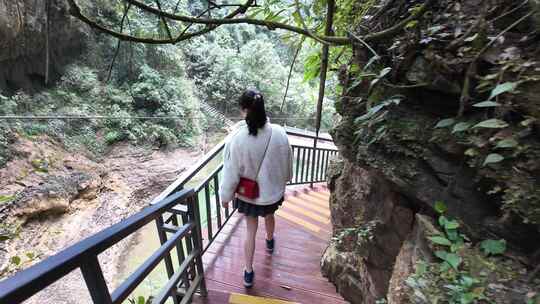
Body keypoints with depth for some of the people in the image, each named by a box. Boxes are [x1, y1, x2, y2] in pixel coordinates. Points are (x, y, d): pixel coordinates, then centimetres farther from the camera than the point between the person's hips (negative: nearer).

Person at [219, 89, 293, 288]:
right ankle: (270, 242, 64)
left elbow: (231, 172, -17)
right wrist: (283, 181, 14)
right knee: (269, 217, 33)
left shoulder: (237, 138, -27)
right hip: (272, 191, 2)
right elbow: (287, 163, -6)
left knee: (251, 231, 21)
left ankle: (249, 272, 39)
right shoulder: (279, 133, -20)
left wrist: (225, 196, 0)